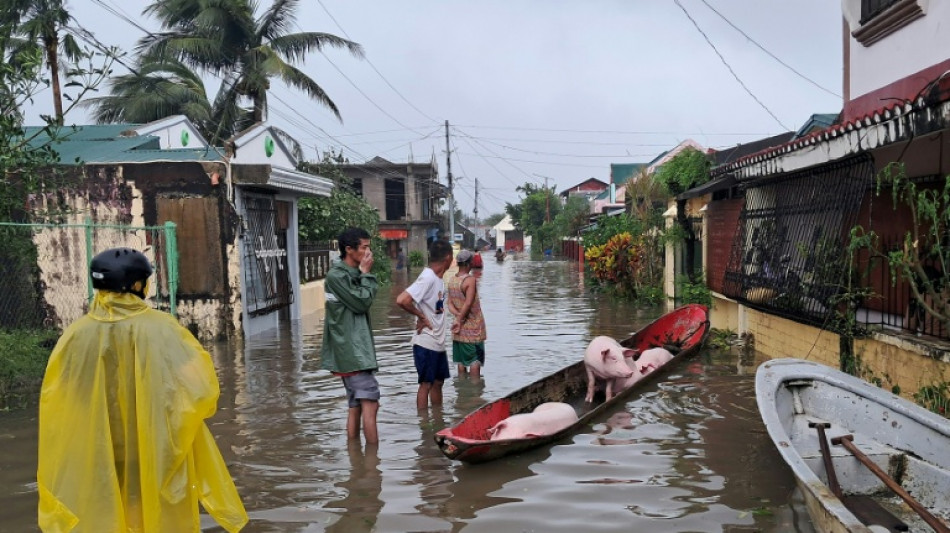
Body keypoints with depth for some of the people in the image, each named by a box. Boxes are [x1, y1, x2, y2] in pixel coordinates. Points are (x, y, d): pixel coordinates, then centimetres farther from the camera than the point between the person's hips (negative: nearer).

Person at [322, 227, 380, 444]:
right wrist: (366, 274, -8)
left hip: (355, 348, 10)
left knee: (355, 405, 12)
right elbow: (362, 302, -14)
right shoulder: (336, 275, -13)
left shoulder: (352, 274, 15)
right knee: (370, 402, -12)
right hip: (351, 350, -10)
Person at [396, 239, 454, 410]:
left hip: (438, 343, 9)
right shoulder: (427, 278, -19)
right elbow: (402, 300, -30)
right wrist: (421, 316, -19)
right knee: (426, 384, 1)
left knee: (438, 382, 17)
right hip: (426, 343, -9)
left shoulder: (438, 279, 8)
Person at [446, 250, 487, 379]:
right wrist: (460, 320, -15)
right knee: (476, 359, 2)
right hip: (473, 327, -7)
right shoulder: (470, 279, -18)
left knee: (461, 360, 13)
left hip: (460, 328, 7)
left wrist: (458, 315, -12)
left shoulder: (451, 280, 3)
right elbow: (468, 303, -23)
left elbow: (450, 303, 1)